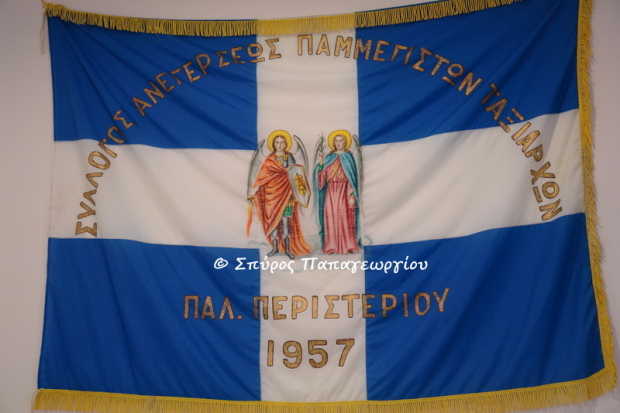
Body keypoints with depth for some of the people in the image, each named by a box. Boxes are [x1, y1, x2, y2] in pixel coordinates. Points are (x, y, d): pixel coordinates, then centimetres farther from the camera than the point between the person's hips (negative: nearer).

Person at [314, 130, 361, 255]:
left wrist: (352, 195, -9)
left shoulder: (348, 157, 6)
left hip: (344, 191, -2)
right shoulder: (329, 158, 12)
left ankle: (349, 246, -4)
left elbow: (353, 178, 0)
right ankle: (331, 247, 0)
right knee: (331, 218, -2)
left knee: (346, 218, -7)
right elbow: (322, 176, 6)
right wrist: (321, 163, -7)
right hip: (331, 192, 2)